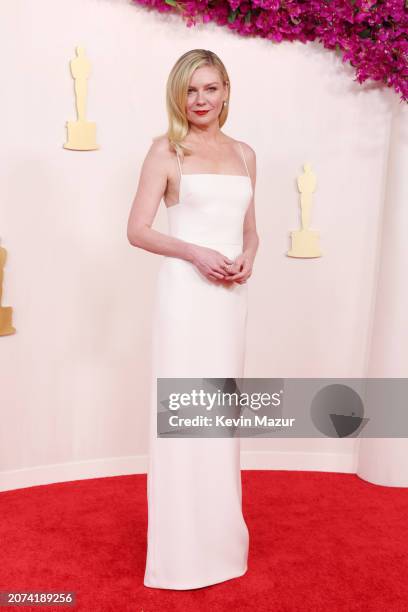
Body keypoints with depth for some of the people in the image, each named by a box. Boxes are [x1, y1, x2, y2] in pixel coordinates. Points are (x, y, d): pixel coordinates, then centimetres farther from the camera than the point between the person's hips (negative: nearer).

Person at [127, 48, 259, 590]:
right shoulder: (166, 150, -1)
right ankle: (182, 550, 13)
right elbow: (137, 229, -5)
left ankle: (221, 535, 29)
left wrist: (247, 257, -3)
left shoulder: (244, 153, 14)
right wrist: (195, 253, -17)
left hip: (230, 295, 5)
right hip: (185, 291, -5)